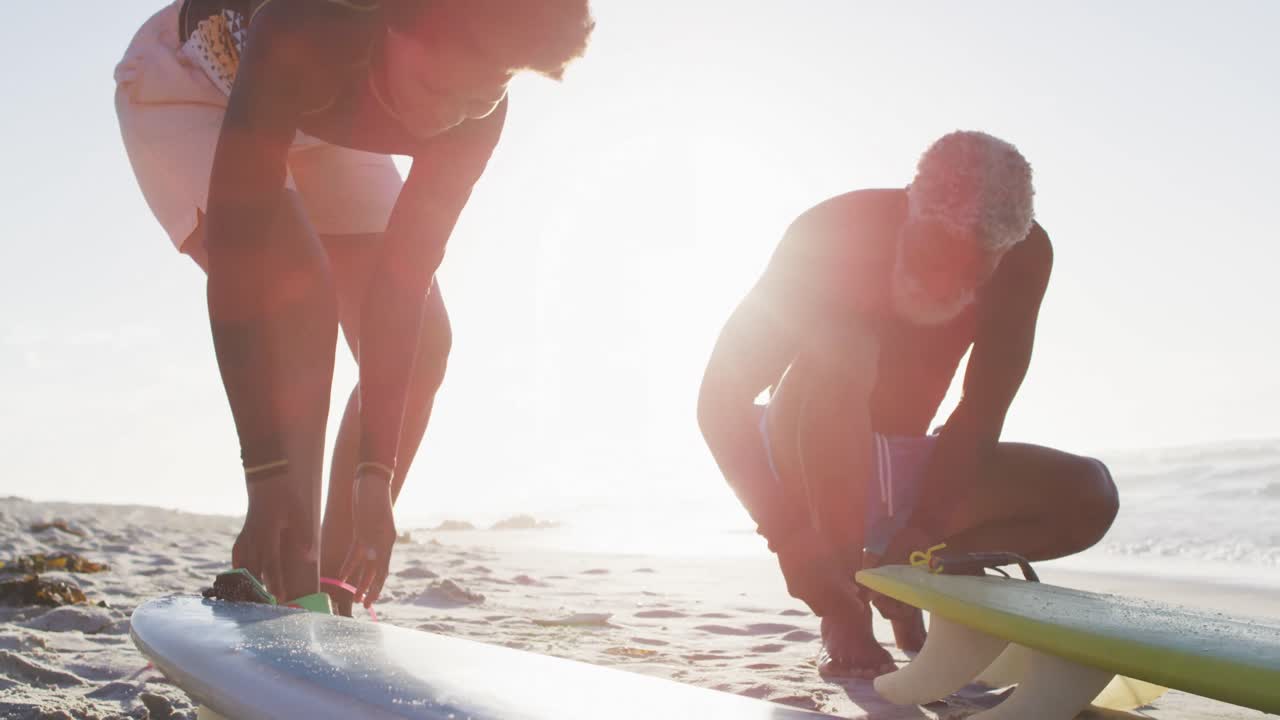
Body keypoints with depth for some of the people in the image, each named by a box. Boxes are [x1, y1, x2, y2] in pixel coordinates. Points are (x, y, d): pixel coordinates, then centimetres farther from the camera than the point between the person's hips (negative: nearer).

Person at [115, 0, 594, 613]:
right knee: (297, 296, -31)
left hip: (316, 122, 5)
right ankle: (287, 600, -29)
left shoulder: (473, 106, -28)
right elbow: (237, 253, -45)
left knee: (421, 339, -10)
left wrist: (376, 473, -30)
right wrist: (267, 475, -47)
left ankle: (331, 597, 0)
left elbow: (405, 271, -26)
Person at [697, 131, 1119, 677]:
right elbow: (721, 399, -28)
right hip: (810, 470, -3)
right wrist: (793, 538, -37)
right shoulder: (836, 234, -26)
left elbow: (982, 412, -12)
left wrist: (926, 525, -26)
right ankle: (843, 607, -26)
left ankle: (898, 572, 0)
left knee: (1089, 496, -17)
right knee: (841, 349, -36)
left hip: (908, 466, 4)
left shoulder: (1025, 256, -15)